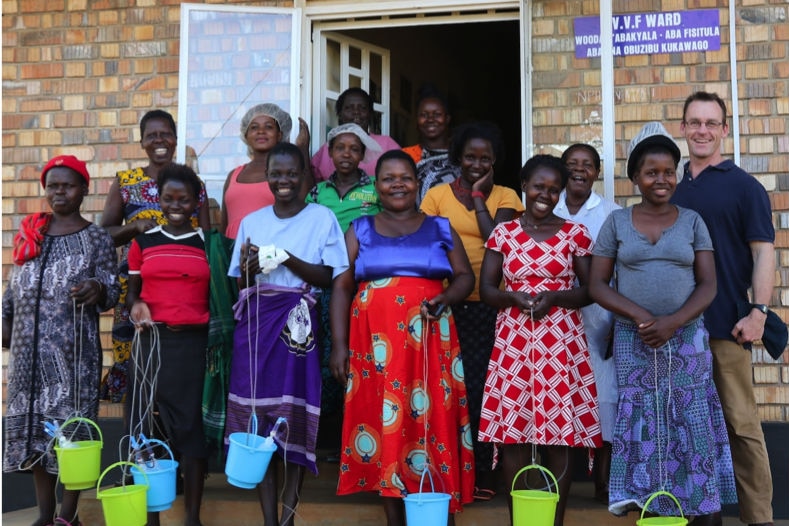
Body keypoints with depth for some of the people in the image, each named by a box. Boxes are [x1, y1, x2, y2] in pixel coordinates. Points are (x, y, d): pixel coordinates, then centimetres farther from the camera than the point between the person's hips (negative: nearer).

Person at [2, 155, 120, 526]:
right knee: (32, 424, 6)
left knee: (72, 423, -2)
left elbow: (112, 292, -4)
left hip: (75, 349, -4)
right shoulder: (30, 233, 12)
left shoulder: (97, 239, 0)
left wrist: (98, 290, -24)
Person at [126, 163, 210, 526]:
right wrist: (136, 306, -8)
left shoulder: (209, 242, 6)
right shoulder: (142, 242, 8)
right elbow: (132, 292, 12)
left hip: (193, 343, -1)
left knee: (190, 425, 1)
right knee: (145, 424, 2)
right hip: (150, 342, 1)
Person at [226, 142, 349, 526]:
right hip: (254, 324, 3)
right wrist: (247, 270, -6)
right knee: (257, 417, -1)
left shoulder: (322, 218, 4)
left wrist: (289, 260, -15)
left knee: (294, 419, -5)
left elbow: (332, 277, -2)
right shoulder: (251, 221, 14)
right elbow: (238, 283, 16)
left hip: (297, 324, -3)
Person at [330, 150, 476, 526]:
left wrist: (445, 299, -11)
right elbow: (342, 287, 7)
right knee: (383, 424, -1)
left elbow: (465, 276, 11)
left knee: (434, 422, -5)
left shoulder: (440, 228, 13)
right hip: (375, 342, 1)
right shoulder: (360, 230, 12)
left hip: (429, 342, 0)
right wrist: (339, 345, -2)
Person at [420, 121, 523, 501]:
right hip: (447, 304, 1)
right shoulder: (437, 195, 8)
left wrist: (478, 197, -3)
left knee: (481, 389, -3)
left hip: (489, 306, -1)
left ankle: (482, 475, 10)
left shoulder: (504, 197, 7)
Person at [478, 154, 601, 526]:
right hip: (513, 340, 1)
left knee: (561, 430, 0)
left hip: (562, 342, -1)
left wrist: (553, 297, -13)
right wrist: (515, 297, -15)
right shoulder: (503, 233, 7)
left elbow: (590, 289, 4)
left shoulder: (575, 233, 5)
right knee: (512, 429, 0)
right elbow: (486, 289, 4)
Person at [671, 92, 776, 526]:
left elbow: (763, 251, -4)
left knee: (740, 423, -3)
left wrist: (759, 312, -15)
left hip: (725, 325, -5)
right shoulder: (672, 189, 13)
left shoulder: (743, 186, 0)